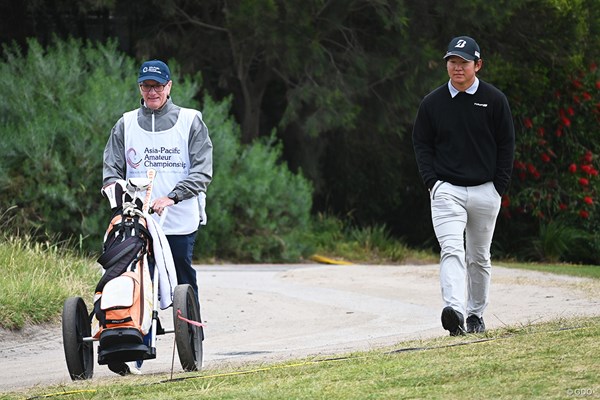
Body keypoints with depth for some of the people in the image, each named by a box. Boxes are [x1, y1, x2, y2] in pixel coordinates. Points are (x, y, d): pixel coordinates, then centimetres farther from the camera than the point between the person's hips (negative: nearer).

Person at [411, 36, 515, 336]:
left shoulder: (494, 100, 1)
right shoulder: (432, 103, 4)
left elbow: (506, 144, 5)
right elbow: (421, 144, 10)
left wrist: (499, 187, -2)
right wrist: (432, 181, -3)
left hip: (485, 191, 1)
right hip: (446, 189, -1)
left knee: (479, 257, 11)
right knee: (451, 250, -19)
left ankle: (476, 314, 23)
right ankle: (453, 310, -34)